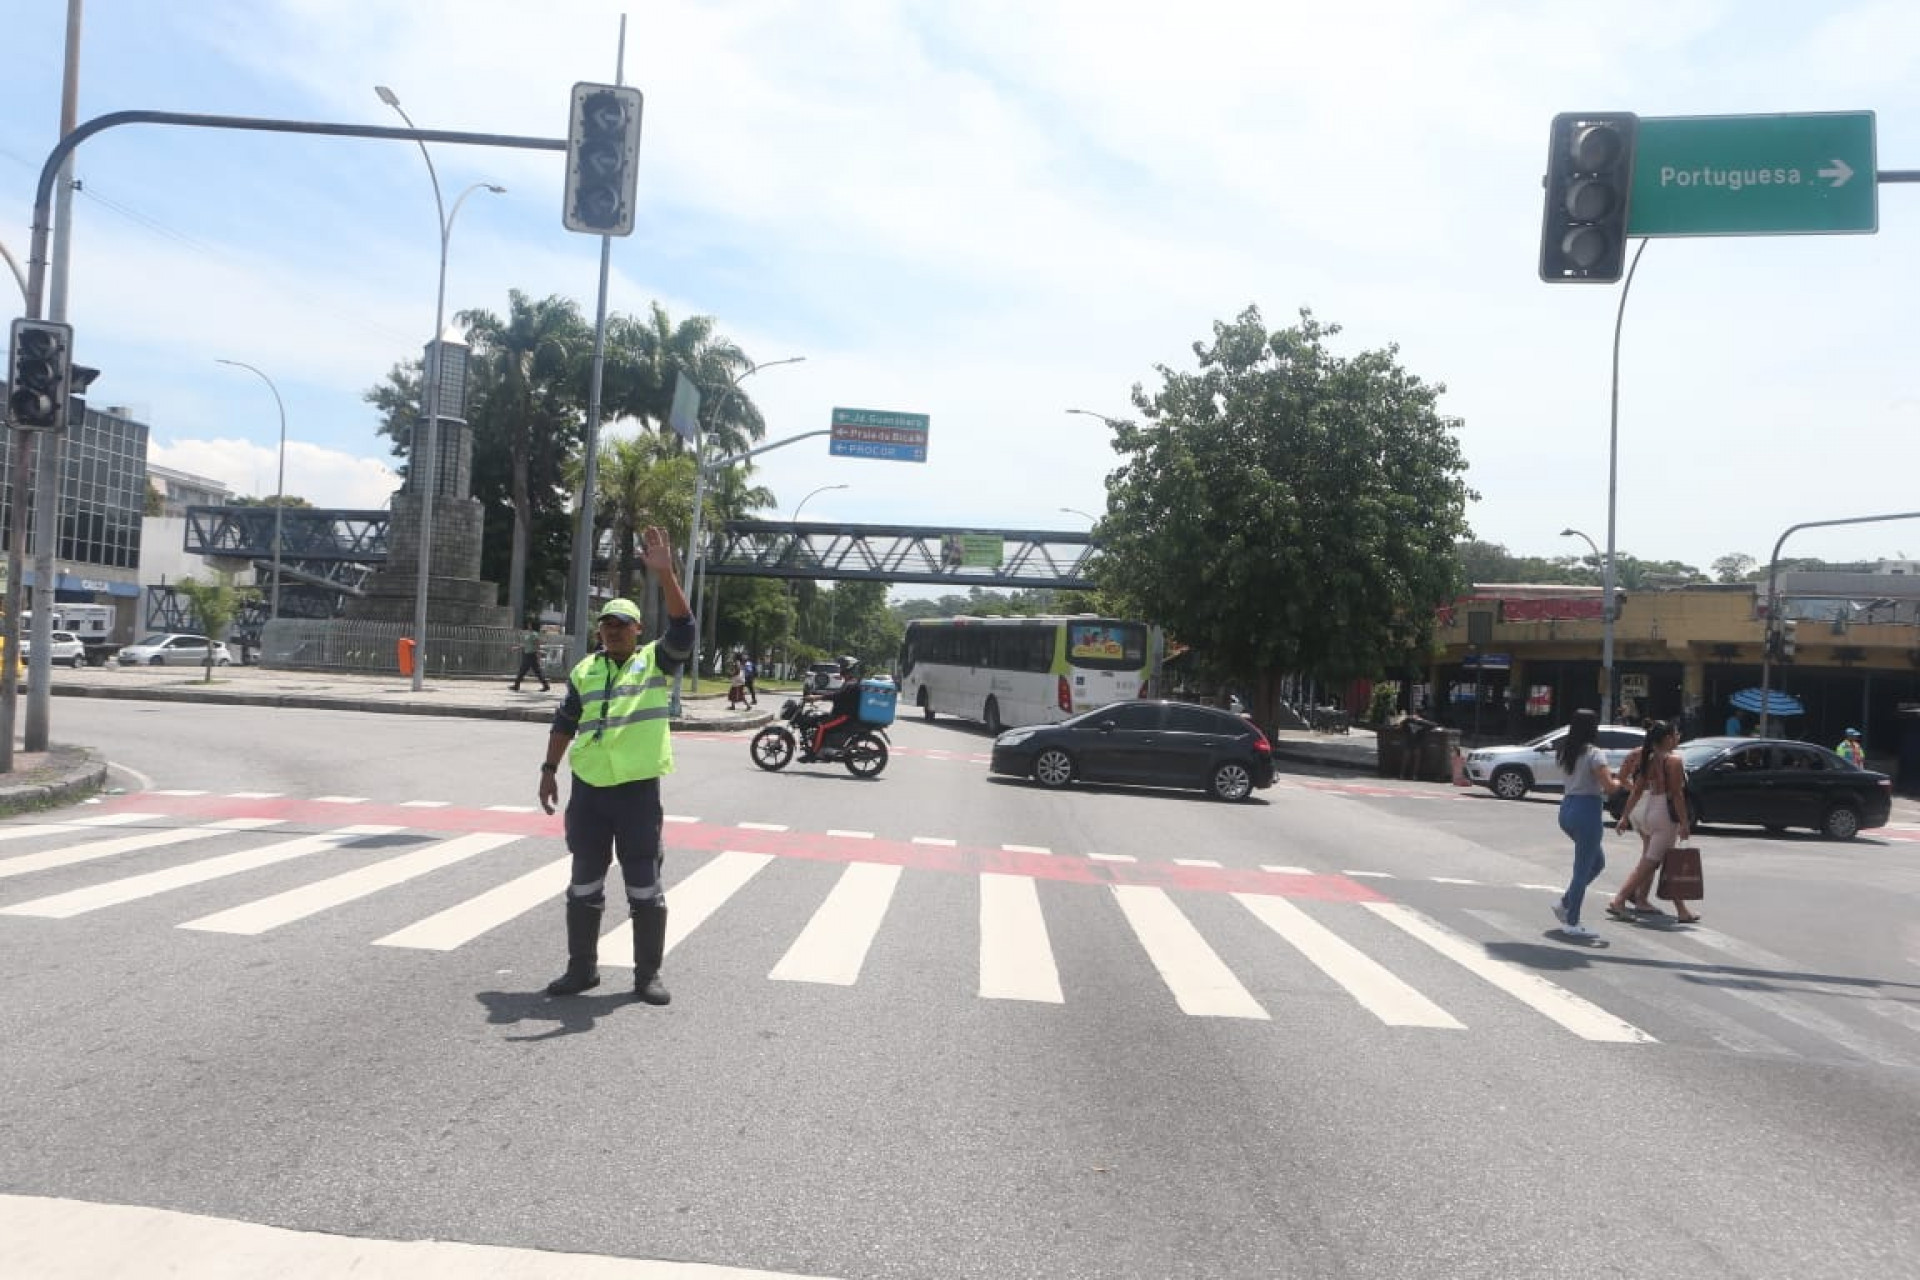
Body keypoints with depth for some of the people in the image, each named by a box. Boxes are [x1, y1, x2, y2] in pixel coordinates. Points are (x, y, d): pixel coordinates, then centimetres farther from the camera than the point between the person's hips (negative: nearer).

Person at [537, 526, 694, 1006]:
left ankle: (648, 974, 13)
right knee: (584, 884, 12)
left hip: (638, 791, -4)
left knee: (644, 887, 3)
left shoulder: (655, 661, -1)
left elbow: (683, 628, -18)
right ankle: (582, 967, 25)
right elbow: (564, 724, 16)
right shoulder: (583, 672, 10)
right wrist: (549, 770, 12)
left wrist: (664, 573, -27)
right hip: (588, 789, 4)